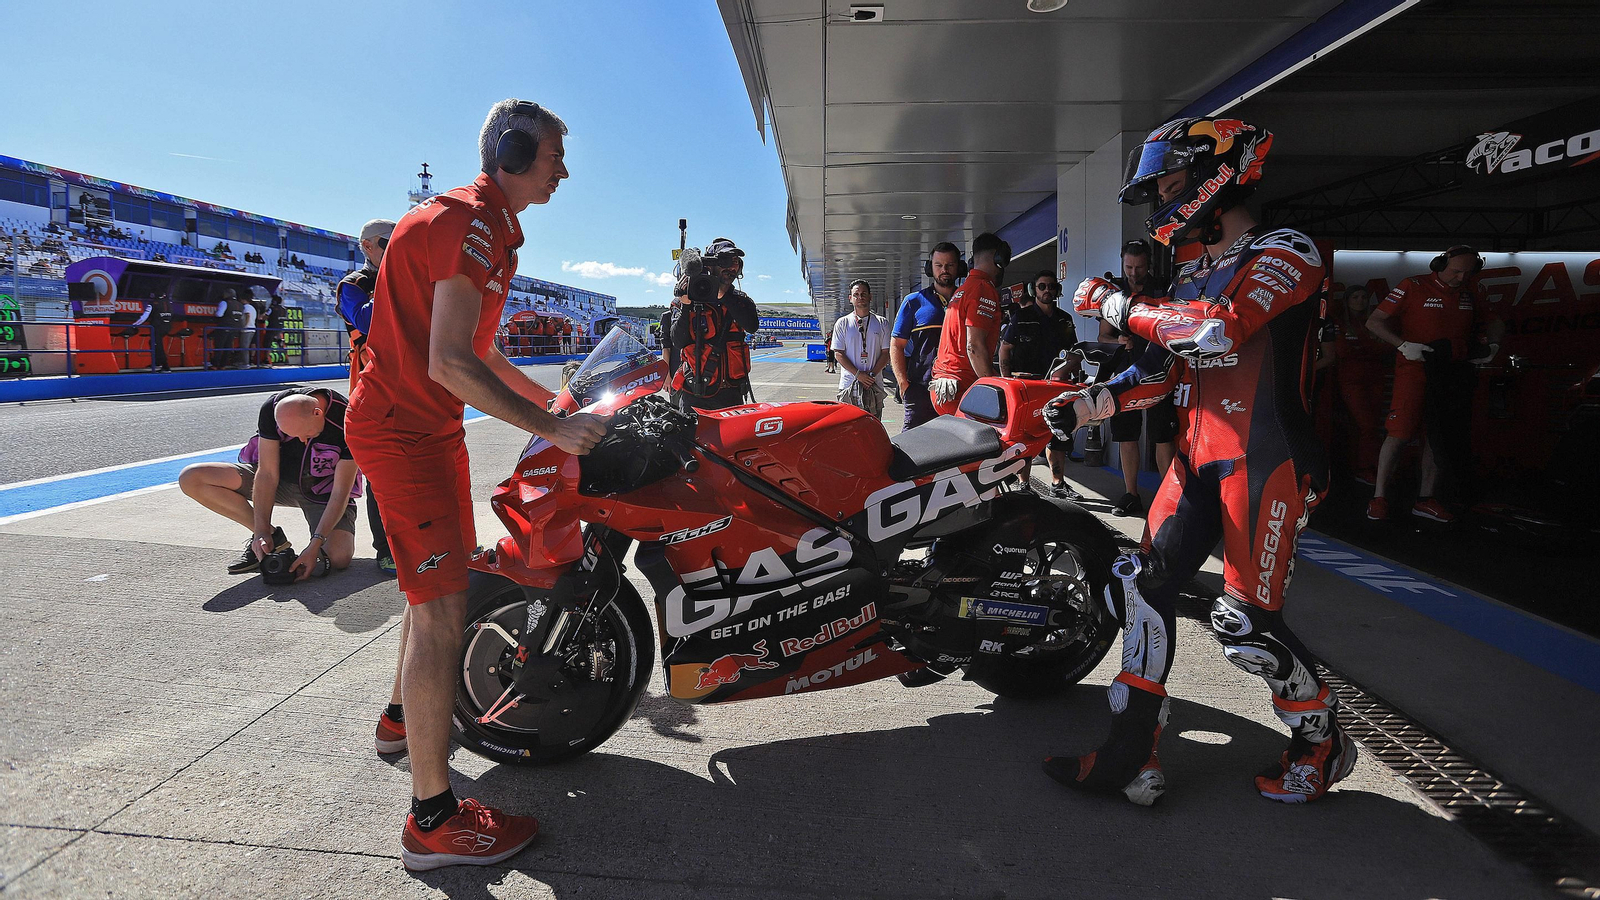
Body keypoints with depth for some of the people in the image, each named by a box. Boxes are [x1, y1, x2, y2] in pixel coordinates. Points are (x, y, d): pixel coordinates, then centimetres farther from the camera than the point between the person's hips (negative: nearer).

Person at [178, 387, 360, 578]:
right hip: (280, 478, 4)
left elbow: (339, 494, -26)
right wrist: (262, 531, -23)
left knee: (339, 557, -30)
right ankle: (272, 536, -5)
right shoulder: (273, 409, -21)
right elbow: (267, 474, -16)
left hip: (324, 492, -4)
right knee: (190, 478, -13)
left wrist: (315, 545, -33)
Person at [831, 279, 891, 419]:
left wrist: (871, 375, -8)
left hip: (875, 386, 1)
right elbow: (838, 354, 2)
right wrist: (858, 374, -10)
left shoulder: (881, 323, 10)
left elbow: (886, 353, 6)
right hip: (849, 385, -1)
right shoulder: (842, 323, 7)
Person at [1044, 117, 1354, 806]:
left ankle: (1323, 741, 22)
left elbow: (1222, 330, -25)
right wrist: (1085, 403, 4)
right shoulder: (1192, 278, 20)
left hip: (1268, 460, -8)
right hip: (1200, 456, 8)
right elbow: (1159, 370, 19)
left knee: (1246, 621, -7)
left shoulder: (1287, 254, -6)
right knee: (1143, 586, -1)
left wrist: (1117, 306, -15)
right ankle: (1134, 756, 7)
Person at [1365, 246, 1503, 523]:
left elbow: (1495, 323, 28)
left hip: (1455, 374, 6)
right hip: (1415, 368, -6)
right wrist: (1404, 345, -19)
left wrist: (1491, 344, 7)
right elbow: (1374, 322, -7)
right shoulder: (1413, 287, -3)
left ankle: (1425, 499, 15)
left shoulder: (1469, 296, 14)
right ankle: (1379, 497, -2)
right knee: (1399, 434, -11)